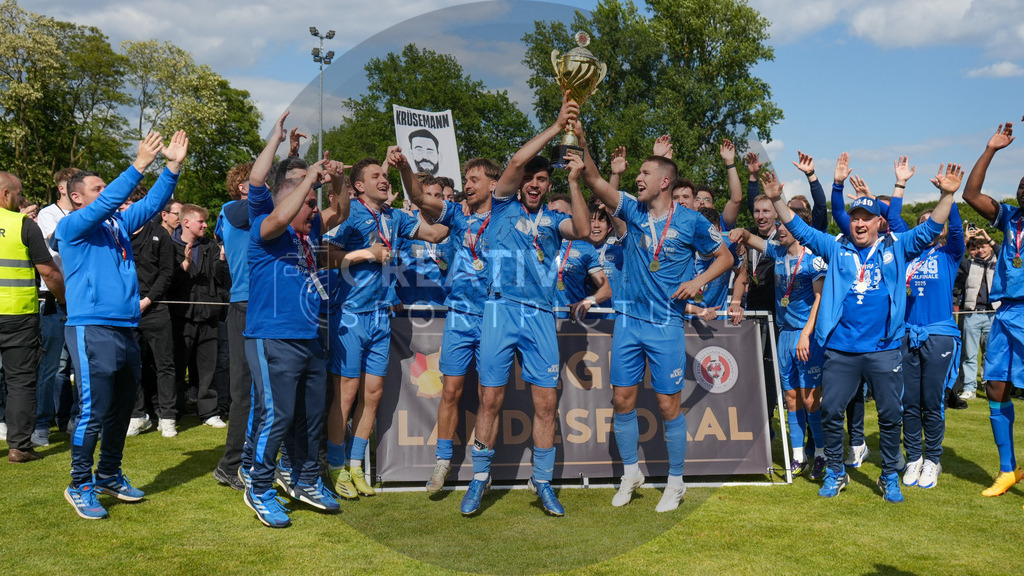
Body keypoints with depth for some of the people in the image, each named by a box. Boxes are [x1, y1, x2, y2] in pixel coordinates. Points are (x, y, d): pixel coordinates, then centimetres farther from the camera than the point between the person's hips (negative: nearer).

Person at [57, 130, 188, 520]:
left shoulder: (118, 224, 16)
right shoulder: (73, 226, -4)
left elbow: (151, 204, 10)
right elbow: (106, 203, -19)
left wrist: (173, 166, -2)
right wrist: (140, 164, -24)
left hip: (125, 330, 8)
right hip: (92, 330, -7)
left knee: (121, 410, 14)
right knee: (94, 411, -7)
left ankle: (109, 476, 28)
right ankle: (80, 486, 6)